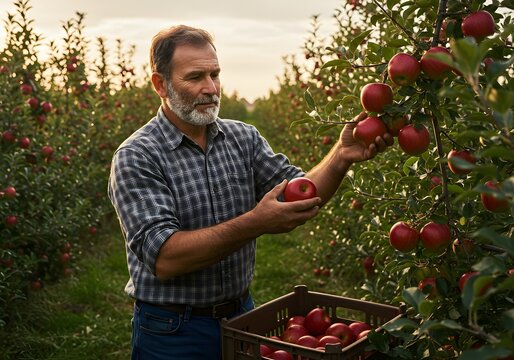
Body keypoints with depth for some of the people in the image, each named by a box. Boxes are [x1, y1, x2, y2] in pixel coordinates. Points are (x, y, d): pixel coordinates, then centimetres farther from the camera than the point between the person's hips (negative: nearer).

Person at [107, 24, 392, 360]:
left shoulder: (244, 137, -1)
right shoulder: (136, 157, -16)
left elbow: (298, 195, -8)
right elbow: (162, 258, -25)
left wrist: (341, 157, -26)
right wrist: (255, 224, -34)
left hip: (242, 314, 5)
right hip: (173, 333, -4)